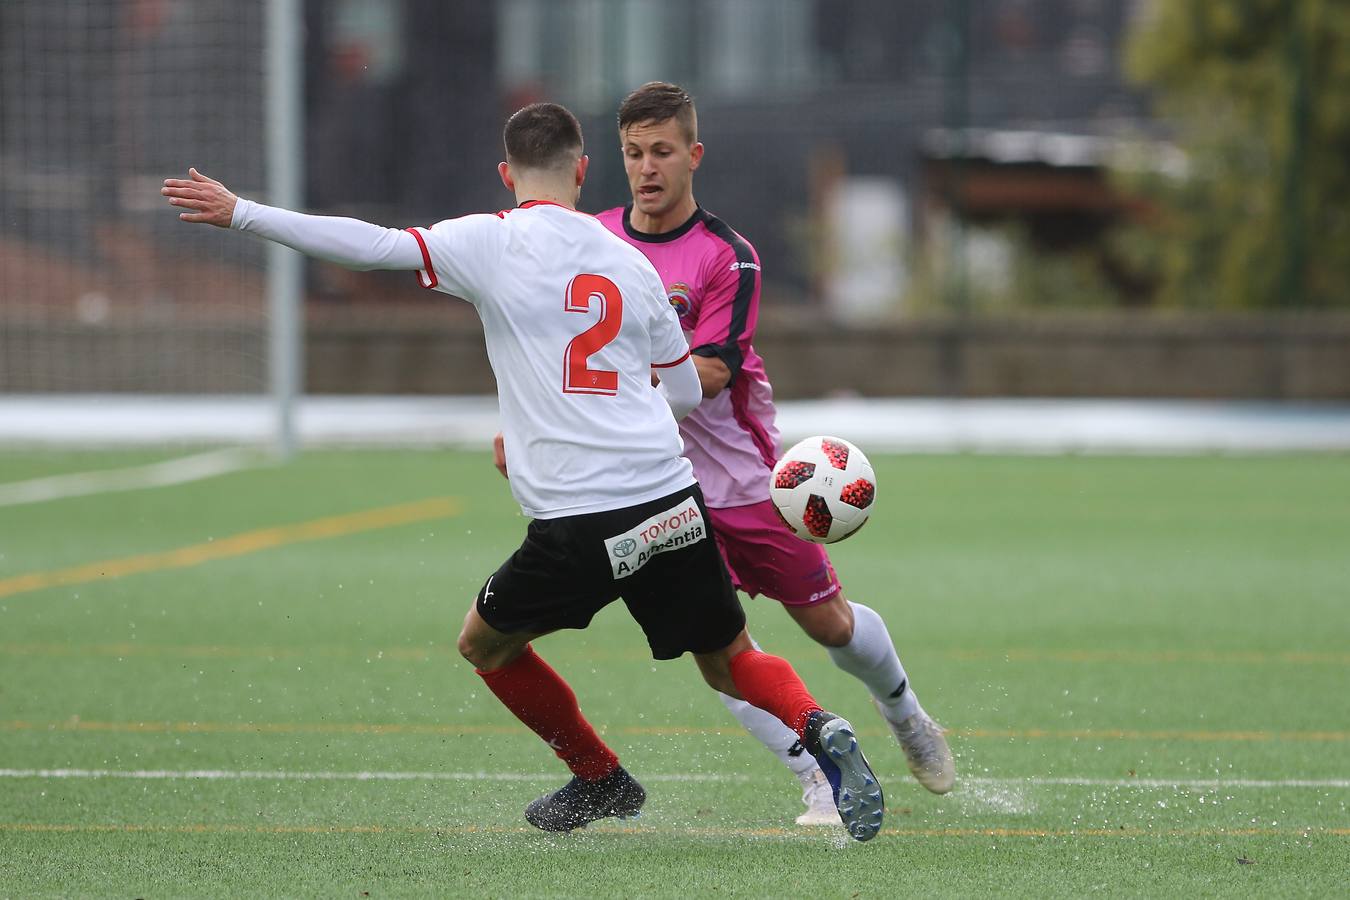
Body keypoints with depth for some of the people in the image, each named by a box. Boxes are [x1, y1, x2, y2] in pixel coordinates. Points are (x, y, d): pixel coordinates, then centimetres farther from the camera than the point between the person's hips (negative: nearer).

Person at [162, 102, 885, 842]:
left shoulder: (493, 242, 0)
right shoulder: (631, 261, 14)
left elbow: (374, 247, -9)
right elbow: (687, 392, 21)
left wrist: (242, 215, -5)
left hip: (578, 527, -4)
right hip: (674, 502, 4)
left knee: (485, 643, 22)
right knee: (730, 662, 20)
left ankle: (600, 780, 28)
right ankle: (817, 730, -9)